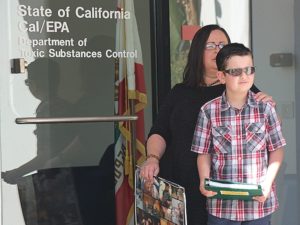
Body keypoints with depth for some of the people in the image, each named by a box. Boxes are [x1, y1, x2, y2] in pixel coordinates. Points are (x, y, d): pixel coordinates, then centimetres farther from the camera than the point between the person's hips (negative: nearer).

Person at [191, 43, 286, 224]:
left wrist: (268, 182, -10)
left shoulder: (266, 108, -2)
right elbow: (204, 153, 3)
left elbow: (277, 150, 3)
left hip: (259, 201, 0)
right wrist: (204, 181, -13)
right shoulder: (208, 111, -3)